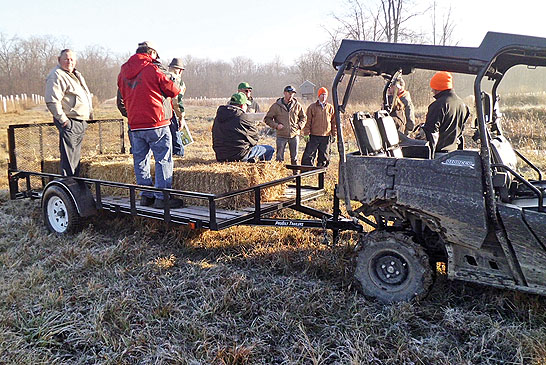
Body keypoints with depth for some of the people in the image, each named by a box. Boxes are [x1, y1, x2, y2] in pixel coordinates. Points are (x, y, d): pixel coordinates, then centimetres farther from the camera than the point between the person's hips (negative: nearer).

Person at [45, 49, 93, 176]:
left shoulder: (76, 74, 18)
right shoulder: (56, 76, -12)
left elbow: (86, 95, 31)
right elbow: (52, 101, -21)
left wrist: (90, 113, 21)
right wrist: (63, 120, -21)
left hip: (81, 122, 10)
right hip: (70, 123, -10)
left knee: (76, 156, 16)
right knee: (68, 158, -9)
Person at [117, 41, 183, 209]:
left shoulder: (123, 71, 12)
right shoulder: (154, 69, -7)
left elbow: (123, 97, 19)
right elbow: (173, 91, -1)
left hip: (134, 124, 7)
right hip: (156, 122, -6)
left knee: (140, 160, 12)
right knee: (163, 159, -1)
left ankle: (146, 195, 18)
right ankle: (162, 197, -2)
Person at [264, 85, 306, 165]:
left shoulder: (297, 105, 5)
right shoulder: (276, 106, -2)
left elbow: (303, 117, 18)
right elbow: (267, 118, 3)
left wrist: (300, 125, 1)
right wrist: (276, 125, -10)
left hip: (294, 135, 2)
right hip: (281, 135, -2)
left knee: (294, 158, 10)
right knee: (279, 158, 0)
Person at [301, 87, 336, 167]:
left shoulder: (331, 108, 9)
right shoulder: (312, 107, 3)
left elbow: (334, 122, 13)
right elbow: (308, 121, 2)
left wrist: (334, 134, 8)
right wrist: (306, 133, -5)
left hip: (326, 137, 2)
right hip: (314, 136, -2)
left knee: (324, 156, 9)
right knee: (308, 155, -5)